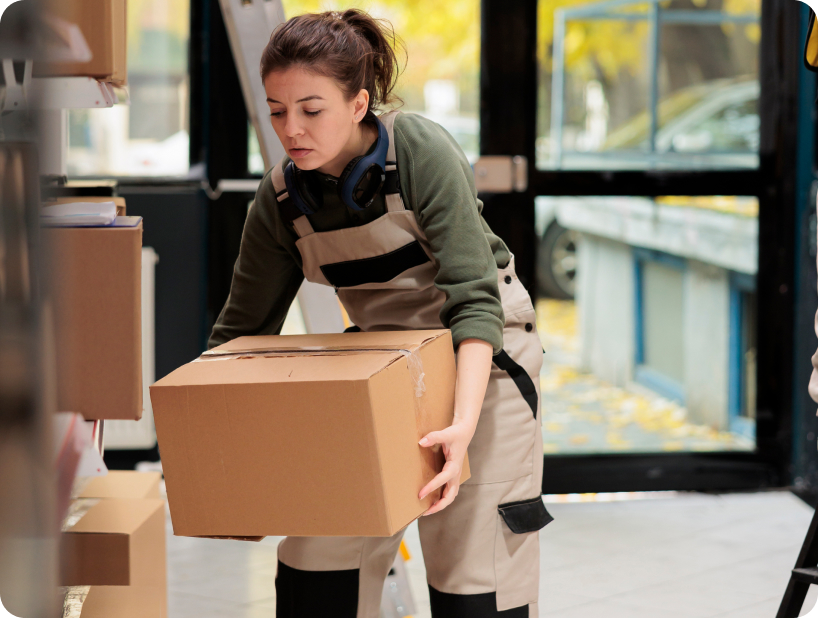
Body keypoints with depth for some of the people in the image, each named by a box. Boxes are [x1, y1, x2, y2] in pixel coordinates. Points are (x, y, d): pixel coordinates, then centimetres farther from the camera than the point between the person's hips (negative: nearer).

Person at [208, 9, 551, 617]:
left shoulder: (422, 151, -23)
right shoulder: (281, 200, -9)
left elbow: (475, 298, -28)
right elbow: (242, 328, 0)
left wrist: (463, 423, -41)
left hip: (479, 358, -4)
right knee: (315, 566, -2)